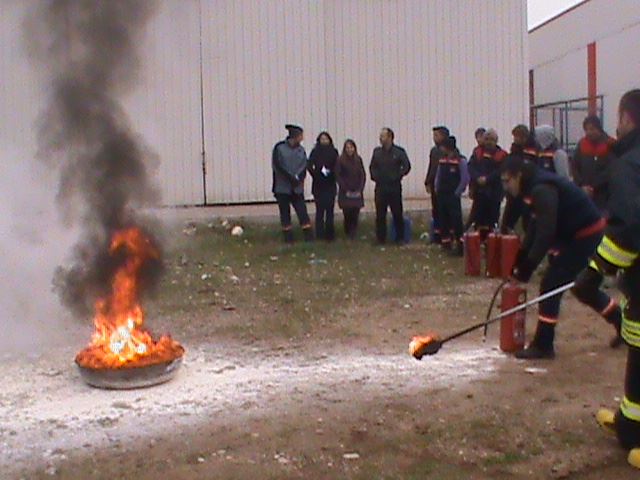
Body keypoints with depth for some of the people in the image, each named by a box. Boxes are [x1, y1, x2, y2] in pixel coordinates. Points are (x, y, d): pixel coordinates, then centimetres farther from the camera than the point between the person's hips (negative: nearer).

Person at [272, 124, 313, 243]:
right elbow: (277, 166, -9)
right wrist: (290, 178, -15)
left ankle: (309, 236, 0)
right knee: (285, 213, 5)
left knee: (302, 211, -2)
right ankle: (288, 237, 13)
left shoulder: (301, 150, 5)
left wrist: (297, 179, -18)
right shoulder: (279, 148, -5)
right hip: (282, 188, -2)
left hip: (297, 188, 2)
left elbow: (304, 168, 0)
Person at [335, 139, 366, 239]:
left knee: (355, 214, -4)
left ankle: (353, 234, 2)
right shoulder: (340, 160, -2)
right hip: (345, 193, -2)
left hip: (357, 192, 3)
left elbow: (363, 175, 9)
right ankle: (347, 234, 6)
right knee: (347, 214, -6)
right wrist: (346, 190, -7)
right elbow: (338, 176, -3)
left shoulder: (358, 160, 8)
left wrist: (360, 189, -1)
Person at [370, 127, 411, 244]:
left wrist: (397, 176, -9)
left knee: (397, 213, 2)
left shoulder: (399, 151, -4)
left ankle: (400, 237, 12)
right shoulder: (377, 151, 9)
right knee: (380, 215, 4)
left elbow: (407, 166, -4)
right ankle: (380, 238, 12)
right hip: (380, 187, 3)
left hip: (394, 187, -3)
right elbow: (372, 167, 19)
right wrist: (374, 176, 4)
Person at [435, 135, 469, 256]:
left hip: (453, 196, -7)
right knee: (443, 219, 12)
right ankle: (446, 242, 24)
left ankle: (459, 245, -5)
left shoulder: (460, 161, -10)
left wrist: (457, 193, -10)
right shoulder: (442, 160, 10)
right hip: (442, 195, 7)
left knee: (456, 219, -8)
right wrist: (437, 189, 9)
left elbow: (465, 179, -12)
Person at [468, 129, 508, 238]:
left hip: (494, 192, -3)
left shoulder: (502, 155, -1)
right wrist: (478, 178, -17)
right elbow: (471, 167, -1)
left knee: (493, 217, 3)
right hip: (479, 191, 3)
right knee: (478, 217, 4)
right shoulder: (477, 153, 9)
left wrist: (487, 179, -20)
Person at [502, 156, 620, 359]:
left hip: (585, 235, -10)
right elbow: (535, 226, 11)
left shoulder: (543, 190, -24)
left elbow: (545, 232, -28)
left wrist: (528, 266, -25)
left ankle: (542, 345, -2)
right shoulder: (536, 187, 8)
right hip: (576, 234, 10)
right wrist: (521, 258, 5)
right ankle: (623, 324, 35)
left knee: (551, 285, -8)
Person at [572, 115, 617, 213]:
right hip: (584, 195, 3)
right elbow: (575, 168, 6)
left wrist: (593, 187, -14)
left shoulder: (609, 145, -4)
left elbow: (610, 171, -10)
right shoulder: (582, 144, 8)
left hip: (604, 196, -3)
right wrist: (582, 186, -8)